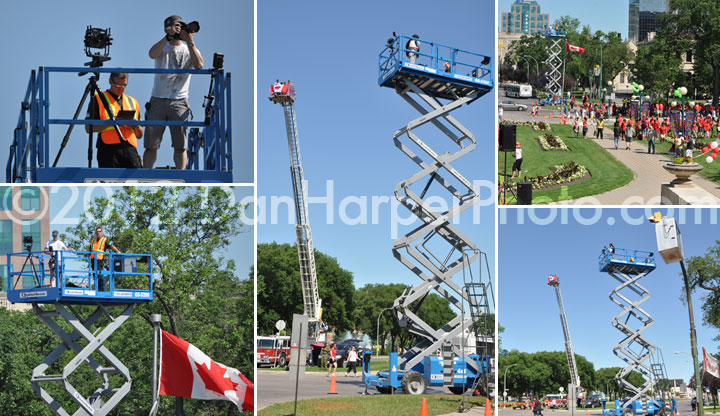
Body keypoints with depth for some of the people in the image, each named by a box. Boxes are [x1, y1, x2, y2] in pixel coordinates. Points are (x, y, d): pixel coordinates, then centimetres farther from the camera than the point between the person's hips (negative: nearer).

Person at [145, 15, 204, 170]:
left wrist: (190, 42, -13)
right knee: (151, 144, 0)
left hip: (179, 101, 0)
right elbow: (152, 54, -15)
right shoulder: (162, 48, 10)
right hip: (158, 100, 0)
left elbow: (199, 65, -9)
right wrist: (168, 36, -21)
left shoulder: (189, 50, 12)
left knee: (180, 145, -5)